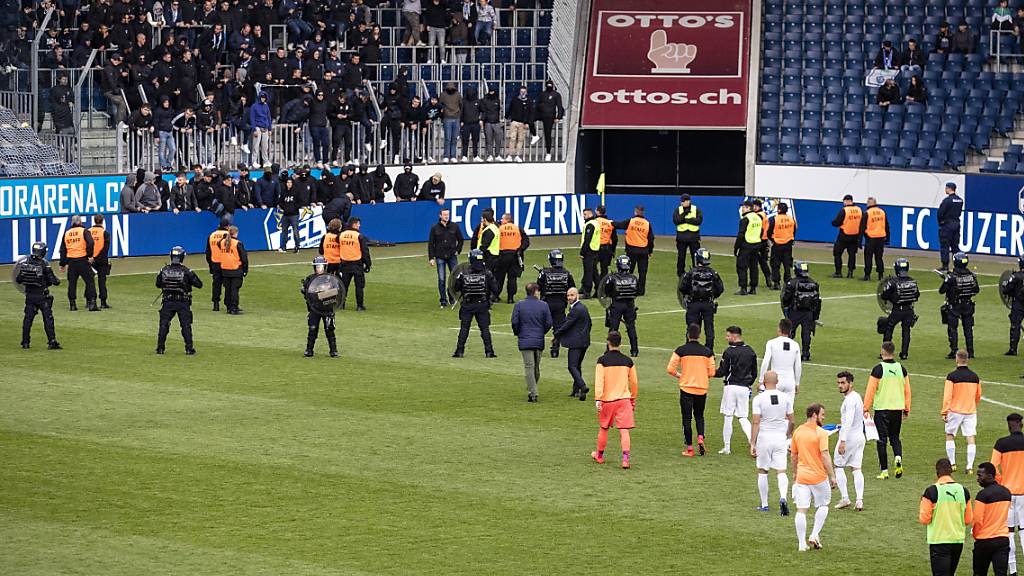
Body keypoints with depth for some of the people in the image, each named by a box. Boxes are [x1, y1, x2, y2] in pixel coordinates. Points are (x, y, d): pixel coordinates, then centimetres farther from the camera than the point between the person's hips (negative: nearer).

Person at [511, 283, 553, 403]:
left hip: (525, 341, -2)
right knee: (537, 367, 14)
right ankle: (532, 391, 23)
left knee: (529, 367, -2)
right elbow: (548, 323, -1)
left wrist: (517, 333, 12)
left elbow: (514, 322, -6)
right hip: (539, 340, 2)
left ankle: (532, 393, -7)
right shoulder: (543, 305, -2)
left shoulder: (519, 305, -4)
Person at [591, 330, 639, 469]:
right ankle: (625, 459, -15)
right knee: (624, 431, -3)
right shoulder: (628, 361, 2)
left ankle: (599, 455, 33)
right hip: (624, 399, 1)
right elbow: (634, 382, 9)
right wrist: (633, 399, 22)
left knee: (603, 428, 17)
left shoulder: (602, 360, -7)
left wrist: (598, 399, -14)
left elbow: (599, 381, -14)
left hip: (607, 400, -1)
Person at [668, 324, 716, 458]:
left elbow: (670, 369, -9)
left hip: (686, 388, -2)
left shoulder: (680, 350, -7)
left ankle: (689, 448, 4)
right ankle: (700, 438, -4)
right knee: (699, 416, 20)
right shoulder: (707, 351, -1)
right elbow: (711, 372, 1)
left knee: (687, 418, 5)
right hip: (702, 389, 2)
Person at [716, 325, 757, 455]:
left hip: (731, 387, -5)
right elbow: (754, 373, 12)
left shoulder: (729, 352, -10)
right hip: (744, 388, 5)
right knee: (743, 418, 10)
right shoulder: (750, 351, 7)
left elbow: (722, 372, -9)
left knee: (727, 417, 4)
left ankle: (727, 447, 8)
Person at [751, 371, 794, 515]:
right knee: (781, 471, 4)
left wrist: (752, 444, -10)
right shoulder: (786, 398, 0)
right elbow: (791, 421, 6)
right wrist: (789, 436, 23)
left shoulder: (758, 399, -9)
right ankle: (783, 498, -21)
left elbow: (755, 422, -12)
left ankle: (764, 505, 17)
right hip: (781, 438, 2)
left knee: (762, 471, 12)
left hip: (764, 438, -2)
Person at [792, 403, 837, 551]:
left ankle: (802, 543, 3)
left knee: (801, 510, 3)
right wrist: (832, 476, -13)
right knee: (823, 505, 17)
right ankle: (814, 535, 7)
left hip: (801, 477, 4)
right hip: (819, 477, -4)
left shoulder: (797, 432, 5)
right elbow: (825, 456, -19)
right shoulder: (821, 433, -13)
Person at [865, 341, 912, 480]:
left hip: (881, 409, -4)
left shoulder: (878, 369, -9)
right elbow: (907, 391, 9)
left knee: (882, 440, 3)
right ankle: (898, 458, -10)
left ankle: (884, 471, 3)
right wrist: (907, 410, 18)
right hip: (898, 408, 4)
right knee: (895, 437, 18)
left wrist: (866, 409, 0)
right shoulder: (901, 369, 4)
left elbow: (870, 391, -8)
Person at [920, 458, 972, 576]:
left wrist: (922, 504, 8)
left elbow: (924, 519, -9)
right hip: (958, 541, 5)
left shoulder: (931, 491, -13)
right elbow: (969, 520, 6)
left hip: (939, 541, -5)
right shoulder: (963, 491, 1)